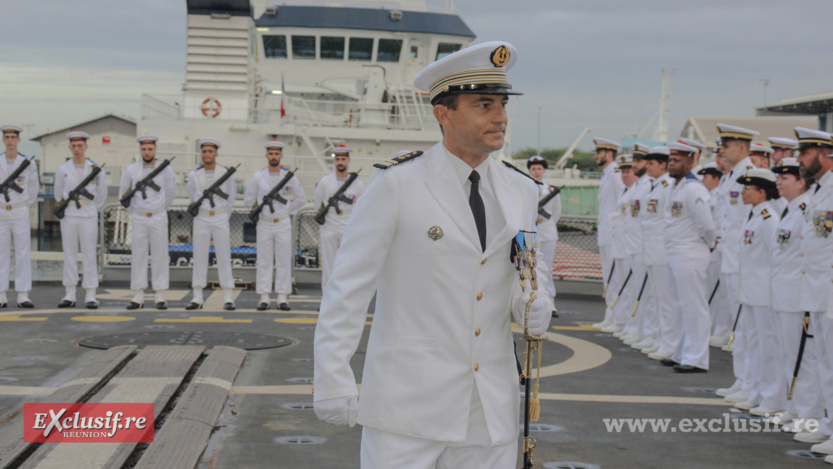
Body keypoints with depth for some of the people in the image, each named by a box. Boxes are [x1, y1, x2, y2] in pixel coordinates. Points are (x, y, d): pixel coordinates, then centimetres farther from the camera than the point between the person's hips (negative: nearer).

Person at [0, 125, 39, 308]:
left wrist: (24, 206, 9)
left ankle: (23, 296, 1)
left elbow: (34, 189, 13)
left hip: (20, 214, 0)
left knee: (23, 254, -2)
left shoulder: (28, 164, 2)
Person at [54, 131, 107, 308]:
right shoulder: (62, 170, 4)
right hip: (68, 217, 2)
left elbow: (102, 195, 11)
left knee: (89, 255, -1)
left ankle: (90, 296, 2)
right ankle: (70, 295, 8)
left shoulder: (95, 169, 0)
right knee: (69, 255, 4)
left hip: (88, 217, -2)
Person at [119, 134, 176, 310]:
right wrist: (132, 212, 12)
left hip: (159, 218, -1)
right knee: (138, 256, 2)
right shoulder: (131, 170, 1)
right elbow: (123, 193, 14)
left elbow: (171, 193, 12)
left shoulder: (165, 169, -1)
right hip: (138, 218, 1)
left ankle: (160, 296, 5)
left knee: (160, 256, 0)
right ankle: (138, 297, 6)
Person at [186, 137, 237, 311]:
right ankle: (197, 299, 6)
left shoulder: (226, 173, -3)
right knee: (199, 257, 2)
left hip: (220, 219, -1)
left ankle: (228, 299, 1)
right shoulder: (194, 175, 0)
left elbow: (231, 197, 10)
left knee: (224, 257, -2)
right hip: (201, 219, 1)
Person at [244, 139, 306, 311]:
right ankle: (264, 298, 5)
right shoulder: (258, 176, 1)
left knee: (284, 261, 0)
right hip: (264, 224, 0)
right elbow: (248, 199, 9)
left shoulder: (290, 177, 2)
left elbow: (301, 199, 9)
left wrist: (286, 211, 5)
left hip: (283, 224, 0)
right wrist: (260, 210, 5)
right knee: (264, 261, 1)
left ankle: (283, 298, 5)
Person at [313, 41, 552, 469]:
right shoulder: (396, 186, -8)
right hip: (407, 402, -5)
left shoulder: (521, 191, 8)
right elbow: (349, 286, -7)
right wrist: (331, 381, -10)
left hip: (491, 409, 5)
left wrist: (535, 305, -3)